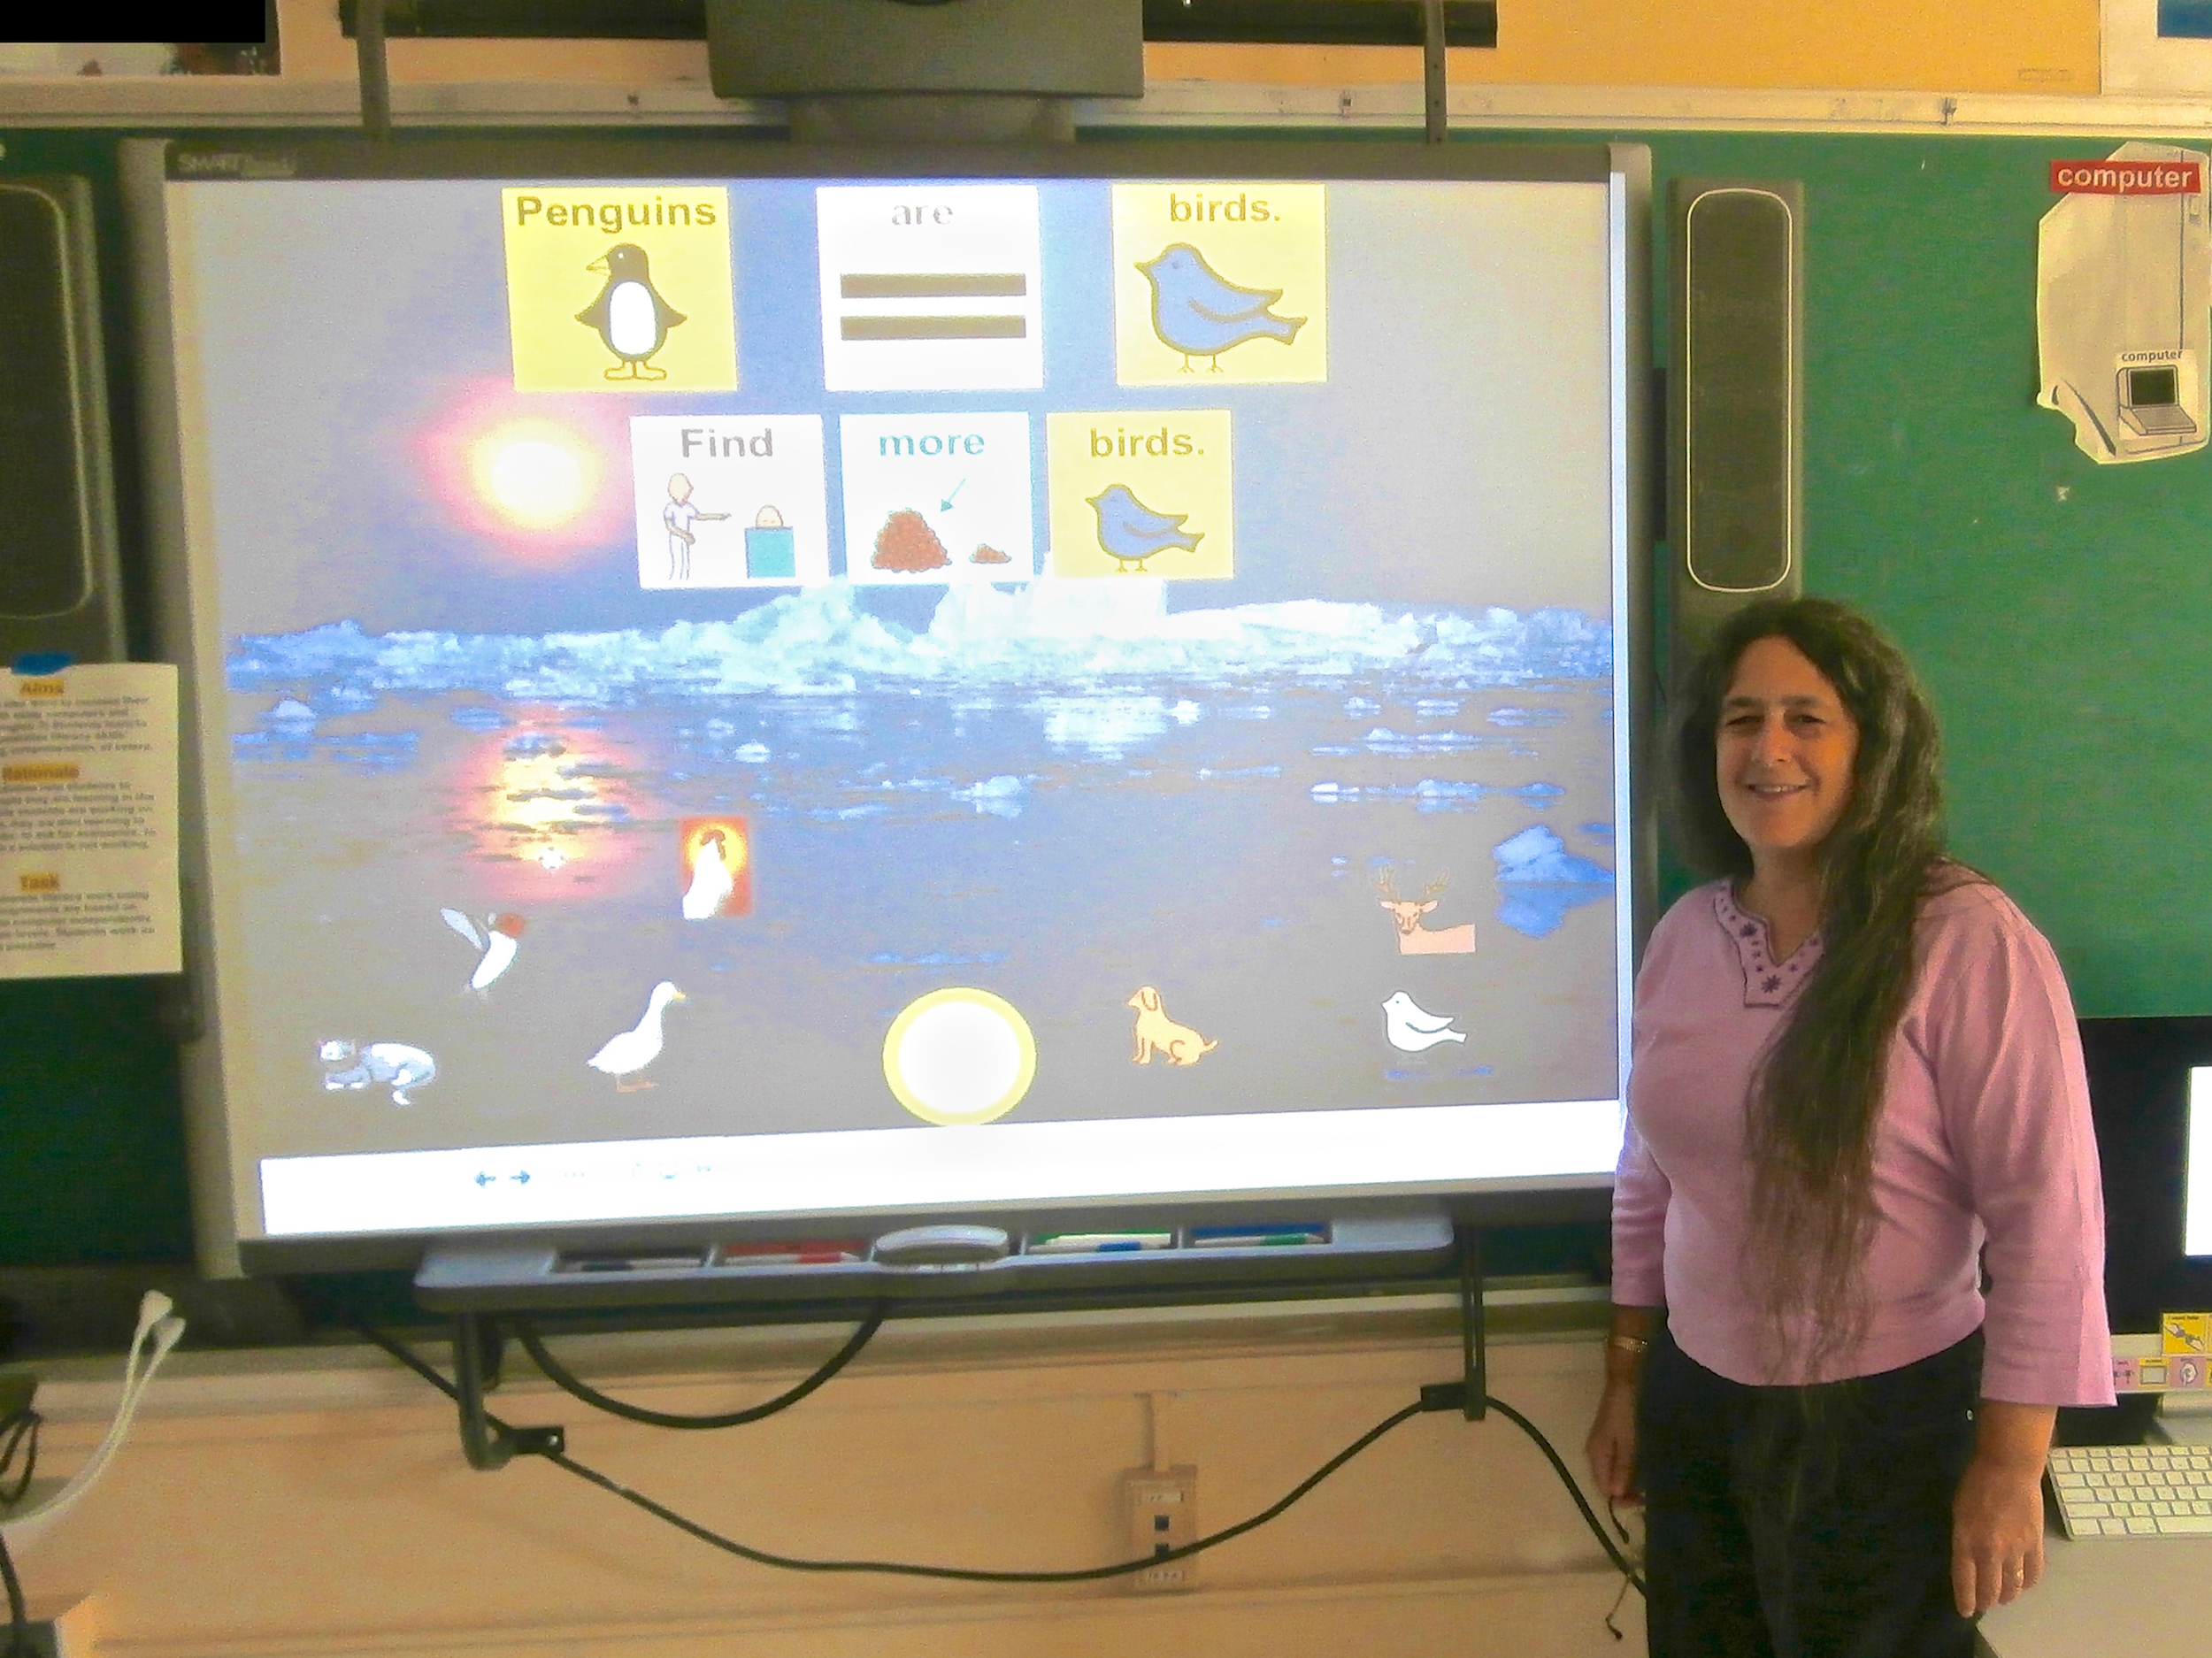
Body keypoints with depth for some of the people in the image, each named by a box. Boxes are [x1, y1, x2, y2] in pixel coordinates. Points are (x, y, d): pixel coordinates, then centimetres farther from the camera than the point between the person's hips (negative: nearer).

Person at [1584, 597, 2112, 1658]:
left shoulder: (1969, 942, -16)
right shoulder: (1683, 937, 1)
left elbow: (2048, 1220, -15)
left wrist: (2008, 1465, -13)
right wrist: (1625, 1379, 14)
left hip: (1887, 1424, -5)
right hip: (1696, 1409, 5)